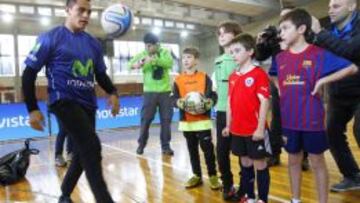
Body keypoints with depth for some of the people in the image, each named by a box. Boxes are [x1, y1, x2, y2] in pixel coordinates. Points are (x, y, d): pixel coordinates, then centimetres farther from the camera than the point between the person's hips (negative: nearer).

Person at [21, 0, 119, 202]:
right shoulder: (51, 38, -5)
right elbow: (29, 73, -4)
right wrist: (33, 109, -9)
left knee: (84, 152, 12)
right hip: (64, 101, -6)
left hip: (87, 103, 7)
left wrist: (112, 92, -2)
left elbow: (101, 74, 18)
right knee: (92, 147, -21)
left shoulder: (94, 43, 10)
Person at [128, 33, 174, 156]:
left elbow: (169, 63, -16)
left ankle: (165, 146, 14)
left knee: (166, 119, 4)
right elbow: (130, 63, -10)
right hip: (150, 92, -1)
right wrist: (136, 64, -34)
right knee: (146, 119, 0)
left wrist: (154, 59, -32)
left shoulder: (165, 52, 3)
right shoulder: (143, 54, 1)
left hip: (165, 91, 1)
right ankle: (141, 144, 16)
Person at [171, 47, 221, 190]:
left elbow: (213, 96, -2)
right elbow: (173, 99, 1)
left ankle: (213, 175, 16)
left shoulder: (204, 77, 0)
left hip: (203, 120, -3)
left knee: (207, 149, 1)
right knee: (192, 149, 12)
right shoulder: (178, 79, 6)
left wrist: (208, 102, -22)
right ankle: (197, 175, 26)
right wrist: (180, 102, -19)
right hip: (186, 121, 3)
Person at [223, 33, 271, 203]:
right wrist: (228, 125, 13)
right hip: (237, 130, 6)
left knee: (260, 164, 7)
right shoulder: (233, 76, 9)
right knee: (245, 163, 16)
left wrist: (260, 128, -17)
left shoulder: (259, 74, -10)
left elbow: (264, 102, -14)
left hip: (254, 130, -6)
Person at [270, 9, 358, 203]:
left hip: (312, 119, -4)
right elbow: (273, 78, 24)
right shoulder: (280, 57, 4)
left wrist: (322, 81, -14)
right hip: (289, 119, 4)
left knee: (317, 162, 9)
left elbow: (352, 68, -7)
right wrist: (281, 92, 6)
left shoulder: (318, 54, -9)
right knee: (294, 160, 15)